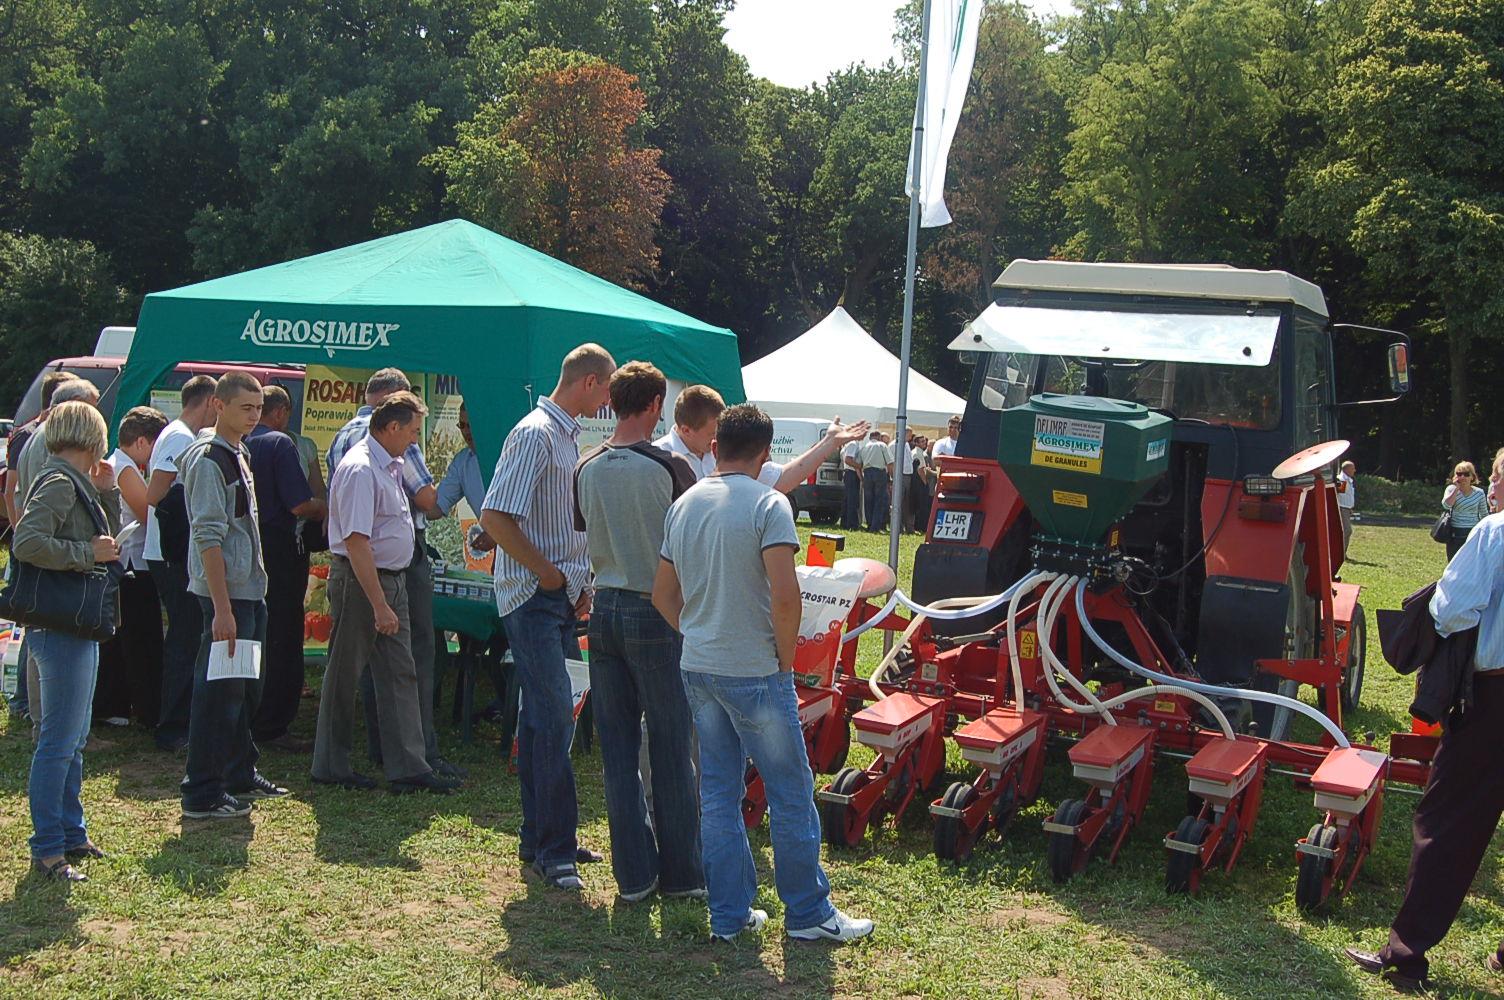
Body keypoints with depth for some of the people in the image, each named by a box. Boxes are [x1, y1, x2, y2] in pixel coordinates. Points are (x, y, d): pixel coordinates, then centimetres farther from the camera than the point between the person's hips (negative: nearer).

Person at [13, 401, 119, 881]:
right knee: (58, 742, -5)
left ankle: (70, 831, 28)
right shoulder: (59, 483, -15)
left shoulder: (76, 484, 14)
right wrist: (88, 552, -21)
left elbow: (107, 543, 20)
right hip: (62, 629, -10)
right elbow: (26, 543, -27)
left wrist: (107, 493, 9)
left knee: (75, 738, 17)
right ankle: (47, 849, 1)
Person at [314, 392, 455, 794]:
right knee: (345, 674, 3)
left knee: (400, 673, 7)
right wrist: (379, 605, -26)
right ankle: (330, 766, 16)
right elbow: (356, 542, -24)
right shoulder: (360, 469, -19)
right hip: (360, 581, -10)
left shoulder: (391, 466, 12)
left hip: (393, 579, 10)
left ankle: (408, 766, 10)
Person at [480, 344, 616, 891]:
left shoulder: (567, 436, 17)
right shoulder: (535, 433, -13)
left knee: (546, 716, 12)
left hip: (560, 598, 10)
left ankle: (541, 838, 20)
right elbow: (495, 517, -20)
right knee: (553, 716, -10)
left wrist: (578, 584, 16)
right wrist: (550, 574, -14)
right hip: (533, 597, -10)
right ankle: (553, 851, -4)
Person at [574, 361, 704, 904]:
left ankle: (634, 874, 14)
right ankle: (681, 873, 13)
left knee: (617, 748, 9)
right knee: (671, 748, 5)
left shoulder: (587, 468, 2)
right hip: (656, 613, -5)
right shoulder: (669, 467, -13)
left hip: (605, 609, 5)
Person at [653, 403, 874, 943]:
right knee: (791, 793, 6)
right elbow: (785, 595, -23)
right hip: (754, 672, -6)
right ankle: (807, 912, 15)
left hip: (697, 670, 7)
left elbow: (663, 595, 12)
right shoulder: (767, 505, -14)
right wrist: (785, 657, -9)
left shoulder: (683, 505, 7)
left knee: (718, 793, 13)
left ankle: (729, 914, 18)